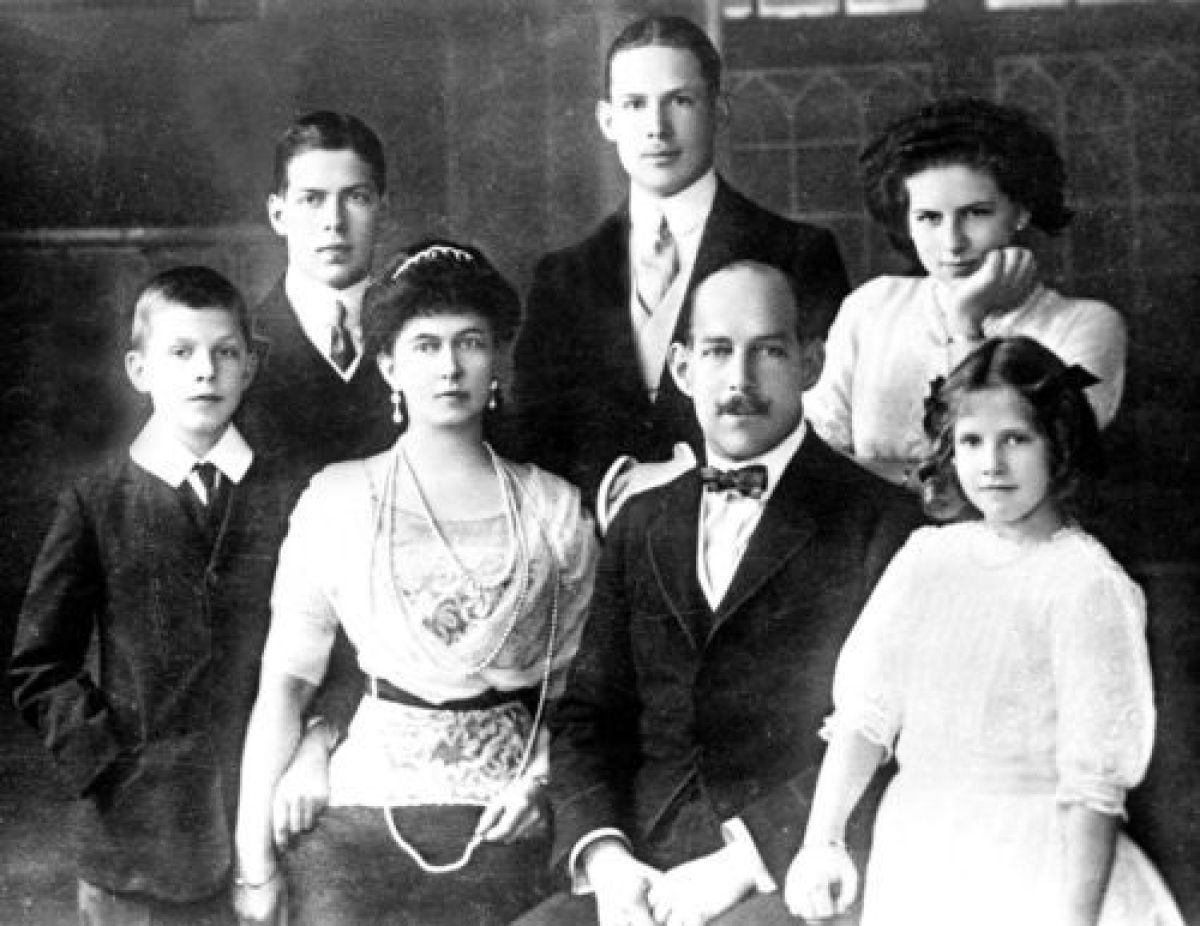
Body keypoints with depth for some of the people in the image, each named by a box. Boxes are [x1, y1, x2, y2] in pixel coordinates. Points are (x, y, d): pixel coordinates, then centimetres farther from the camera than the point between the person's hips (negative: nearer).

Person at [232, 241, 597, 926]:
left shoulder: (555, 509, 4)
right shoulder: (338, 499, 1)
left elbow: (575, 681, 10)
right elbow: (286, 679, -2)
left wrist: (539, 773, -8)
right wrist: (257, 860, -6)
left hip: (503, 833, 1)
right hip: (360, 819, -1)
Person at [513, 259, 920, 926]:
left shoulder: (882, 522, 0)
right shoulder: (642, 524, 18)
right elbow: (588, 713, 14)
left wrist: (743, 861, -14)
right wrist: (605, 857, -4)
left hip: (793, 871, -5)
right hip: (643, 869, 5)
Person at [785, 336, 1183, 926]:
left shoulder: (1087, 584, -12)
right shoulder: (927, 556, 3)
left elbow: (1094, 787, -15)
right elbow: (865, 711, 0)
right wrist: (821, 840, -9)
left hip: (1029, 871, -5)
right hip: (912, 853, 5)